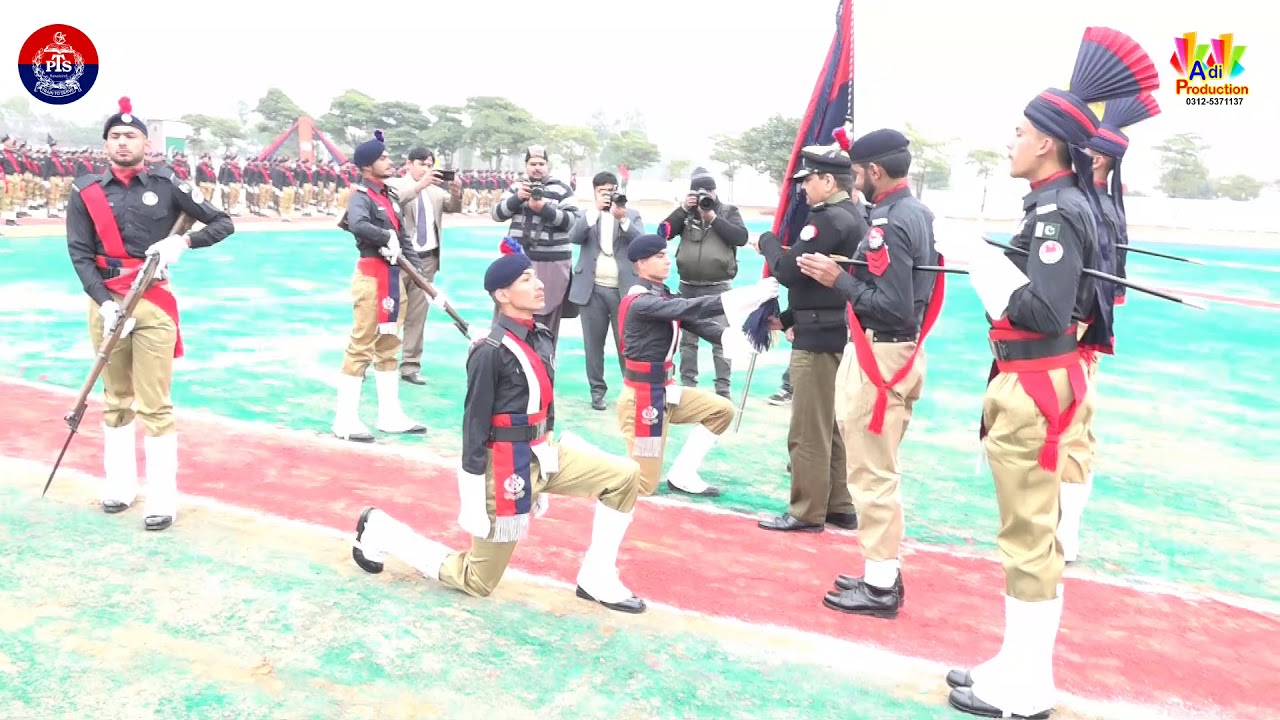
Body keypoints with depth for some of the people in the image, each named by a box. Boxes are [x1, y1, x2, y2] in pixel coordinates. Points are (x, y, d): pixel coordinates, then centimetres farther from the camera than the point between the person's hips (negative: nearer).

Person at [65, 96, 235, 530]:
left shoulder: (166, 185, 1)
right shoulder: (86, 191, 5)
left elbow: (224, 223, 4)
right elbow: (79, 252, -1)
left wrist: (183, 241, -13)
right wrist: (105, 302, -14)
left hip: (152, 301, -3)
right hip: (104, 300, 3)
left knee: (155, 404, -5)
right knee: (115, 398, 13)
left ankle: (162, 498, 1)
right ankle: (119, 484, 25)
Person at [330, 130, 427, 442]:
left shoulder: (391, 195, 15)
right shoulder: (361, 195, -11)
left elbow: (404, 235, 15)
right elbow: (358, 225, -33)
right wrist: (387, 237, -20)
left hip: (395, 276, 9)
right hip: (372, 277, -9)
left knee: (389, 346, 14)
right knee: (361, 346, -6)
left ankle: (390, 416, 24)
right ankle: (345, 421, 0)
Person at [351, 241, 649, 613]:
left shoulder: (542, 337, 4)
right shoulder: (491, 351, -20)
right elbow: (474, 424, -18)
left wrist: (543, 481, 19)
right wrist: (473, 503, -17)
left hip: (543, 455, 7)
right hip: (506, 467, -7)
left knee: (625, 475, -4)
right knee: (477, 582, 7)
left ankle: (596, 579, 6)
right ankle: (380, 532, 22)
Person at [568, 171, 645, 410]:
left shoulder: (632, 214, 8)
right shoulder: (587, 215, 10)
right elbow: (574, 237, -9)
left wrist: (623, 218, -20)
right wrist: (595, 210, -16)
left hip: (623, 289, -1)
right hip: (592, 289, 1)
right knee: (593, 343, 6)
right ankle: (597, 390, 15)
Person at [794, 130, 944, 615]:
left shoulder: (890, 223, -19)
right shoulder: (918, 212, 12)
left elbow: (893, 309, -23)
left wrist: (838, 279, -16)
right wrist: (851, 272, 9)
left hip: (878, 357, -10)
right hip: (898, 352, 10)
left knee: (872, 475, -2)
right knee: (882, 473, 17)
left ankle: (880, 588, 7)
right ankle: (884, 572, 27)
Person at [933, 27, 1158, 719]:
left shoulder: (1057, 209, -18)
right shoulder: (1067, 201, 10)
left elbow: (1043, 312, -27)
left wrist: (979, 255, -21)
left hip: (1035, 388, -10)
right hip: (1035, 382, 10)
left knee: (1028, 538, 0)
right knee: (1033, 533, 18)